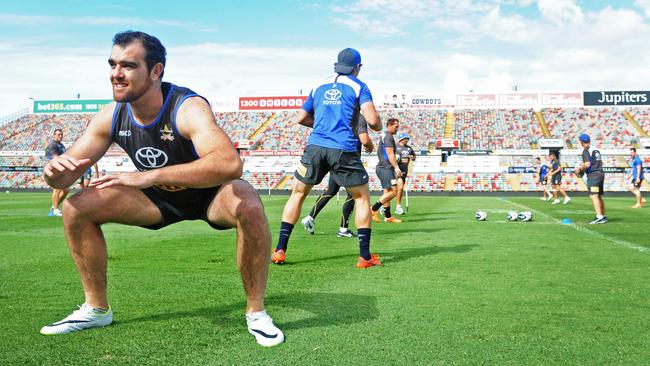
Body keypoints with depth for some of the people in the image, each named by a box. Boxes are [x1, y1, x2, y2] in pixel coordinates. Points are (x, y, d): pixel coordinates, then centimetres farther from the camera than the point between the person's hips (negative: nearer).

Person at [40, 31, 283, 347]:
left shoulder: (188, 108, -34)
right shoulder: (111, 116, -16)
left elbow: (230, 164, -54)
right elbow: (64, 177, -7)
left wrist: (149, 176, -57)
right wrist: (55, 170, -34)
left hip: (209, 193, -5)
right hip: (158, 198, 5)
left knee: (249, 208, -37)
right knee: (77, 209, -8)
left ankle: (256, 313, -17)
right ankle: (97, 309, 10)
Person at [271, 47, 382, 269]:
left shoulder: (319, 86, 19)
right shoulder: (359, 87, 6)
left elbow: (301, 119, 24)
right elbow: (373, 121, -6)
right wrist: (378, 126, 16)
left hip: (315, 146, 3)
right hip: (344, 150, -3)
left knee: (297, 194, 17)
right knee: (362, 197, 12)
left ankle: (280, 250, 12)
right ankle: (365, 257, 9)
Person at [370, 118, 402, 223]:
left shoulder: (384, 136, 20)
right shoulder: (388, 137, -11)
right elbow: (390, 154, -20)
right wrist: (397, 167, -22)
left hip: (382, 167, 11)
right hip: (386, 168, -11)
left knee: (387, 192, 10)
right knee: (393, 191, -12)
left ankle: (388, 216, 12)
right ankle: (374, 209, -11)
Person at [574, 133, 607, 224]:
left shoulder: (586, 150, -9)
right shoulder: (596, 149, 16)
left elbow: (587, 164, -18)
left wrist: (580, 169, -1)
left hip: (593, 175, -9)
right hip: (600, 173, 9)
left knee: (593, 196, -13)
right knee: (599, 196, 16)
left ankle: (599, 217, -22)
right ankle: (603, 216, 21)